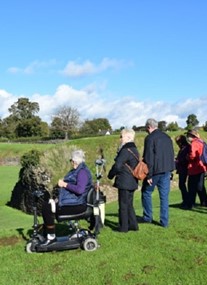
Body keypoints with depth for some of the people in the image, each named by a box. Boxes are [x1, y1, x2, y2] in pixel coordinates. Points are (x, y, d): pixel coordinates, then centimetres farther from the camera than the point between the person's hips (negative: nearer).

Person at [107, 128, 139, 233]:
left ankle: (124, 227, 10)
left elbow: (118, 165, -20)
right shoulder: (134, 149, 11)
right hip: (132, 181, 9)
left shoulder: (126, 150, -18)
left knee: (123, 205, 1)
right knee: (129, 204, 18)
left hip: (124, 182, -9)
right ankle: (133, 225, 22)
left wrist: (111, 174, -2)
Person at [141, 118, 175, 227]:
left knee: (146, 192, 12)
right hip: (166, 170, 6)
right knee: (164, 196, 8)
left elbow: (148, 158, -15)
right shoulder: (167, 137, 11)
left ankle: (147, 217, 18)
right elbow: (172, 155, 15)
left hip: (155, 171, -6)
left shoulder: (150, 138, -11)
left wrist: (149, 175, -13)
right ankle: (164, 221, 9)